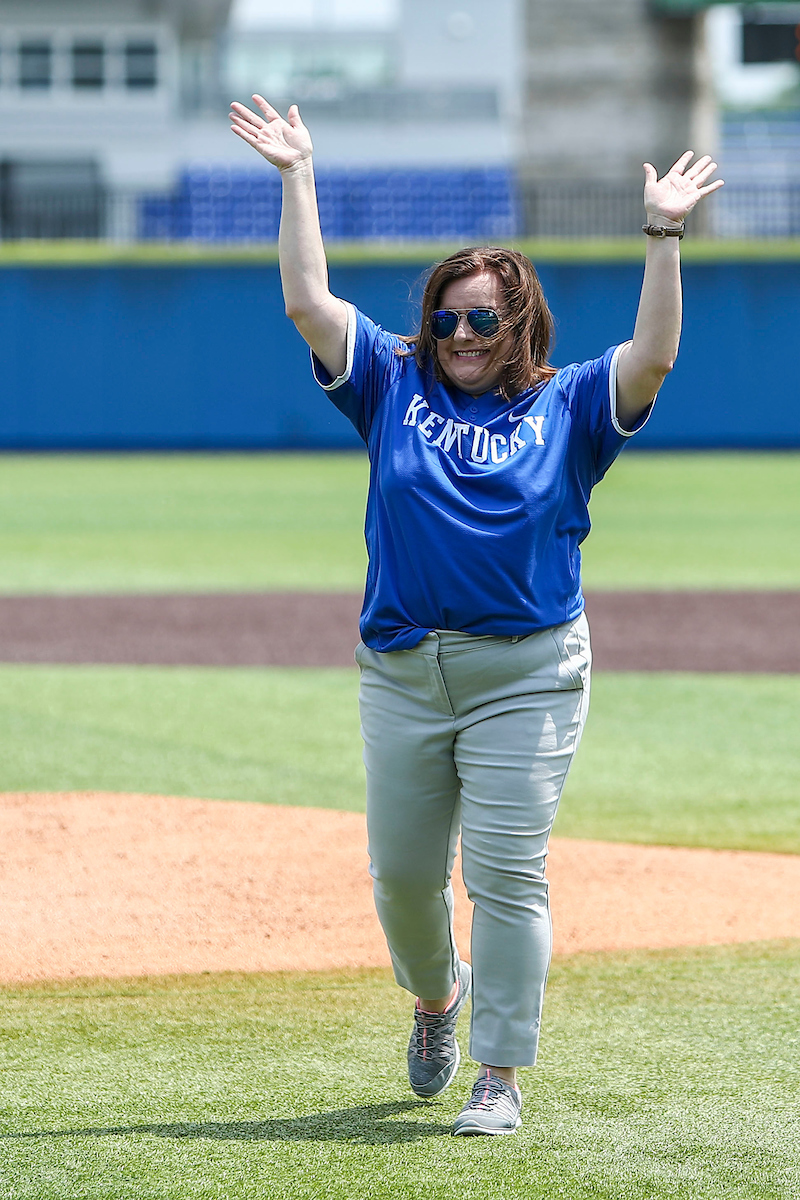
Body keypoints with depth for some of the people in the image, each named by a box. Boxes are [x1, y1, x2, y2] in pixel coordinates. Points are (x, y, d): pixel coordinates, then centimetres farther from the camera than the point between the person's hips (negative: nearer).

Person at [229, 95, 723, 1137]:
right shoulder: (395, 385, 9)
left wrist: (664, 236, -20)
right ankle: (436, 993, 40)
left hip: (528, 671, -3)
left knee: (507, 873, -7)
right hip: (403, 670, 3)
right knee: (401, 872, 9)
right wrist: (298, 179, -4)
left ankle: (500, 1076, -1)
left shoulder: (567, 407, 4)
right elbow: (307, 302, 1)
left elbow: (653, 356, -12)